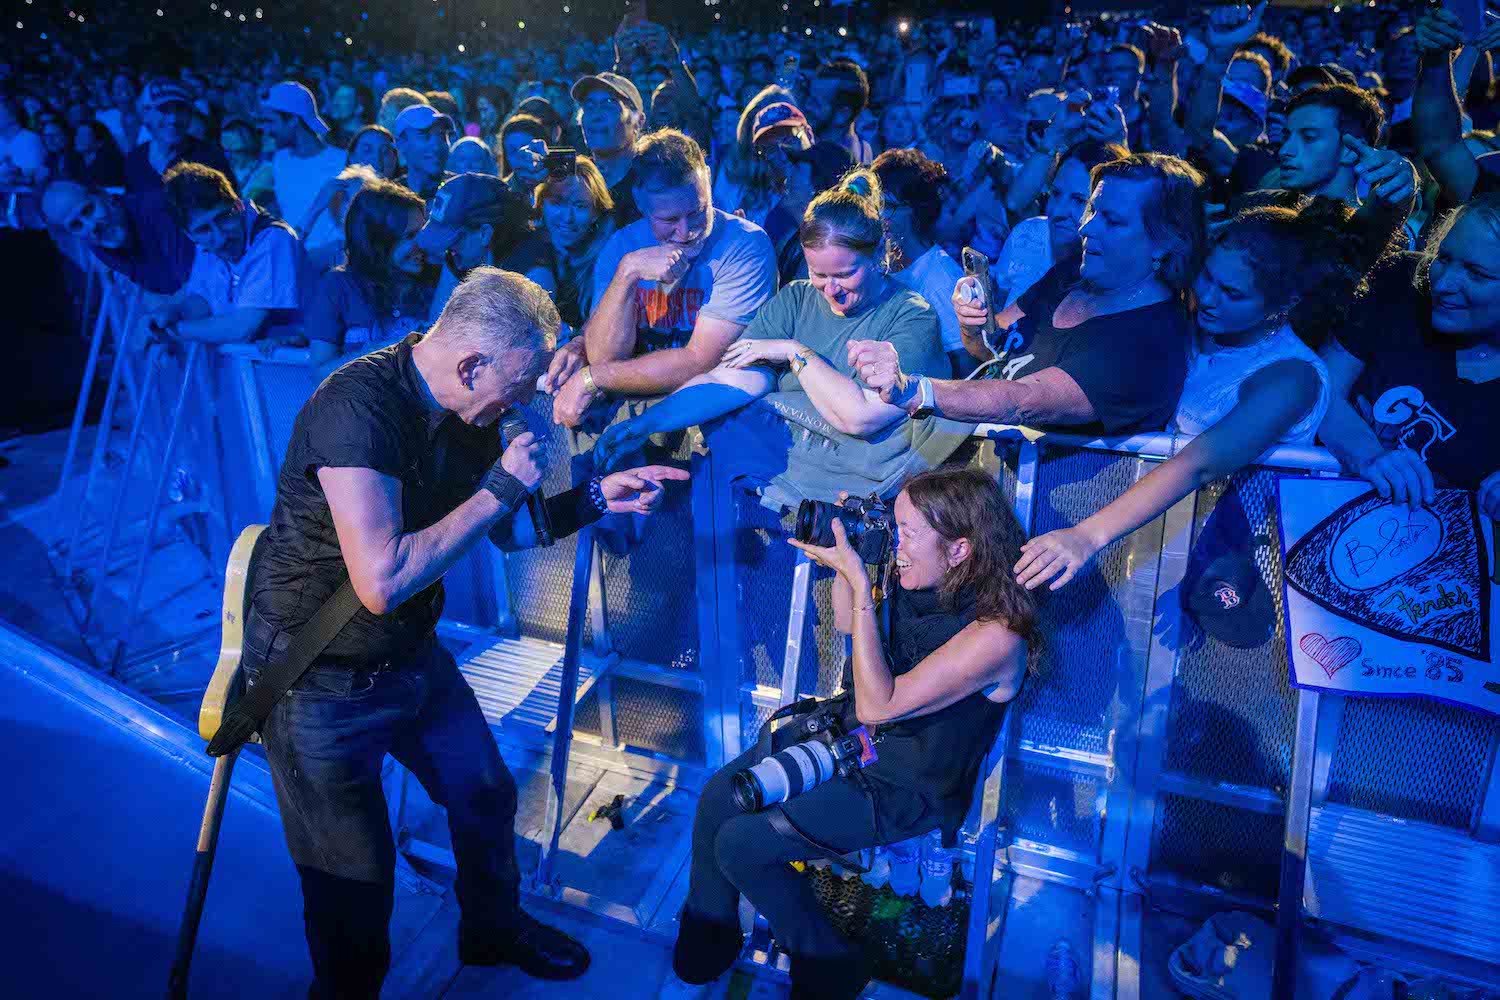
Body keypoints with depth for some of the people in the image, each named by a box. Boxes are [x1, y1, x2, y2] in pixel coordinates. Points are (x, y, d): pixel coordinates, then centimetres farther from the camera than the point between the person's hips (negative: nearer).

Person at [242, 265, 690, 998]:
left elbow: (508, 531, 9)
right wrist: (499, 487, -29)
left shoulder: (466, 412, -3)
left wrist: (597, 498, -5)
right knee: (355, 878, 4)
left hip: (411, 655, 8)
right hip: (322, 680, -8)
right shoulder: (359, 407, -30)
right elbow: (381, 581, -36)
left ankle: (493, 929, 47)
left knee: (485, 796, 19)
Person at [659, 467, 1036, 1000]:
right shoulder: (916, 578, -7)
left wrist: (860, 584, -32)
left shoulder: (996, 635, -30)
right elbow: (846, 623, 12)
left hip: (904, 788, -7)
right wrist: (844, 560, -7)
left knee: (741, 844, -15)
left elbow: (878, 704, -31)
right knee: (718, 796, -4)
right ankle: (704, 953, 18)